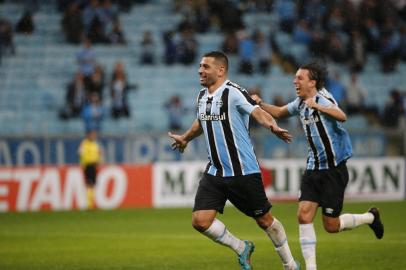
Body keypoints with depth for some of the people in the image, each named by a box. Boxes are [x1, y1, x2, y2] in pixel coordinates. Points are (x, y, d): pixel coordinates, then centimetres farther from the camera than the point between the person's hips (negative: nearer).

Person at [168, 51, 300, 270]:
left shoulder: (233, 92, -13)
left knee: (264, 220, 4)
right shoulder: (202, 96, 9)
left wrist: (272, 126, -48)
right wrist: (185, 138, 48)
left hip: (243, 171, -6)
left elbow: (258, 113, -27)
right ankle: (241, 248, 15)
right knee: (200, 221, -8)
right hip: (215, 172, 6)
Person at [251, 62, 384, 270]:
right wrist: (260, 103, 10)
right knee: (304, 215, -8)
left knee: (331, 226, 0)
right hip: (313, 168, 7)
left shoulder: (323, 98, -16)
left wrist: (316, 106, -47)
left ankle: (370, 217, 27)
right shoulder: (301, 103, 8)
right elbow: (279, 112, 27)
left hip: (333, 170, -7)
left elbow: (341, 116, -36)